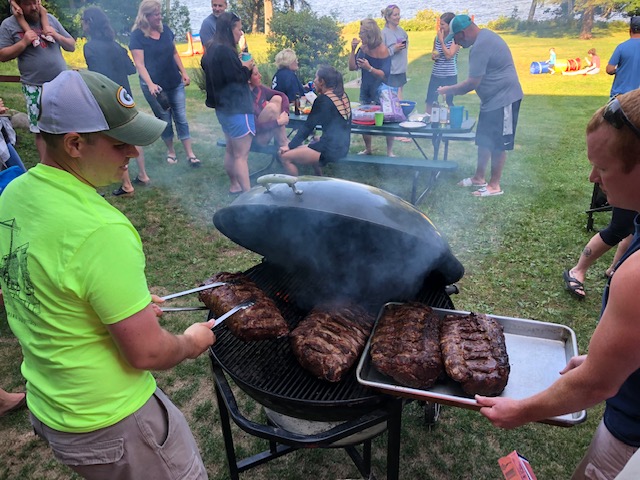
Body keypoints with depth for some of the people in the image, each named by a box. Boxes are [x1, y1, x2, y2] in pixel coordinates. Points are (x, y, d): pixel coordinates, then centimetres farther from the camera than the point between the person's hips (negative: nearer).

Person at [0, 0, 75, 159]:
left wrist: (57, 36, -6)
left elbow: (72, 46, 13)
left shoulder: (50, 19, 10)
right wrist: (23, 42, -13)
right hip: (35, 87, -2)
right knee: (41, 131, -3)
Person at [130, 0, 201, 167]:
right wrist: (150, 84, -28)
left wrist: (184, 73, 6)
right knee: (164, 119, 7)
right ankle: (170, 151, 25)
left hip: (175, 82, 4)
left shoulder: (165, 29, 4)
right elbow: (139, 63, -15)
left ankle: (190, 154, 8)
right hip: (155, 86, -4)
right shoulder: (137, 36, -11)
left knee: (181, 117, 4)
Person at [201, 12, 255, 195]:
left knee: (231, 149, 18)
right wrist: (247, 68, -3)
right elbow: (237, 78, -20)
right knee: (241, 154, -9)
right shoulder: (225, 51, -20)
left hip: (224, 107, 10)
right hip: (236, 108, -10)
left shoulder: (213, 49, 11)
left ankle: (234, 185, 30)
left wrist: (241, 67, 11)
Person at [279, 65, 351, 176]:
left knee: (285, 157, -9)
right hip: (342, 146, 10)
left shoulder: (323, 100, -12)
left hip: (331, 150, -10)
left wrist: (290, 146, -3)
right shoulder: (342, 96, 10)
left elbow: (308, 127, -10)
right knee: (299, 149, 30)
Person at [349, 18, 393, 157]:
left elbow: (385, 74, -22)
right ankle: (367, 149, 27)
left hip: (380, 90, -6)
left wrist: (369, 68, -35)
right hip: (365, 89, 6)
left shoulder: (383, 50, -19)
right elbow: (352, 67, -6)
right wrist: (353, 50, -16)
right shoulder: (363, 48, -2)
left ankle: (390, 151, 12)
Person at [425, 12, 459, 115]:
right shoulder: (437, 37, 8)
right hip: (436, 75, 5)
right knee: (429, 102, 4)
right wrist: (433, 56, -4)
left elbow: (449, 55, -17)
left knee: (448, 103, 4)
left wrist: (441, 40, -12)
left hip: (450, 76, -5)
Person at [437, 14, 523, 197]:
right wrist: (454, 89, 12)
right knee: (484, 141, 16)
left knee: (497, 144, -3)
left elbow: (473, 82, -23)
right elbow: (478, 79, 17)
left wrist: (449, 90, -10)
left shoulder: (480, 46, -23)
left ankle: (494, 186, 7)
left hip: (503, 99, -11)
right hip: (492, 99, 11)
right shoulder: (484, 36, 11)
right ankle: (479, 177, 27)